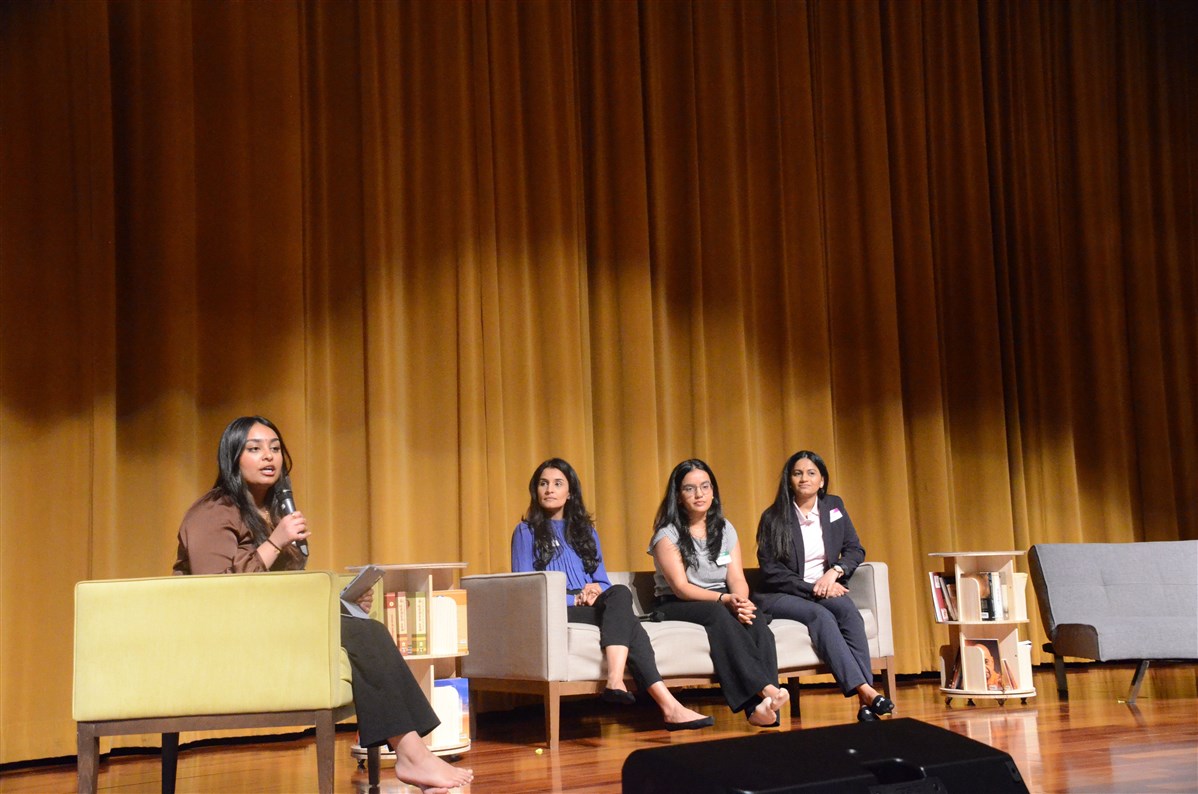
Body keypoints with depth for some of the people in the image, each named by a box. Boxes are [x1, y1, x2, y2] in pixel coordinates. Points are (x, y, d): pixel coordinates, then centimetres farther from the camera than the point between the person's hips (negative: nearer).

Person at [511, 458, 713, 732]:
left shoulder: (586, 531, 24)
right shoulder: (526, 531, 10)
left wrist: (595, 590, -6)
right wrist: (573, 599, -11)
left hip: (589, 606, 4)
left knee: (620, 593, -32)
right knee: (623, 613, -30)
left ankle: (616, 681, -49)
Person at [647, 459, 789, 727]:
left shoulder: (725, 529, 13)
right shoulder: (667, 534, -3)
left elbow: (737, 578, 3)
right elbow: (680, 588, -12)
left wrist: (741, 600, -22)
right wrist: (725, 599, -27)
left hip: (723, 604, 4)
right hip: (676, 607, -4)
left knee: (757, 619, -30)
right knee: (718, 614, -37)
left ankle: (761, 708, -44)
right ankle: (763, 688, -47)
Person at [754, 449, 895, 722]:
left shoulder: (834, 505, 12)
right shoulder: (773, 518, -1)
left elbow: (855, 550, 10)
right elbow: (769, 570, -6)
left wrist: (834, 572, -11)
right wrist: (811, 588, -16)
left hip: (826, 589, 3)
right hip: (780, 596, -3)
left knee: (847, 609, -31)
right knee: (821, 616, -34)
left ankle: (866, 701, -41)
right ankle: (864, 690, -46)